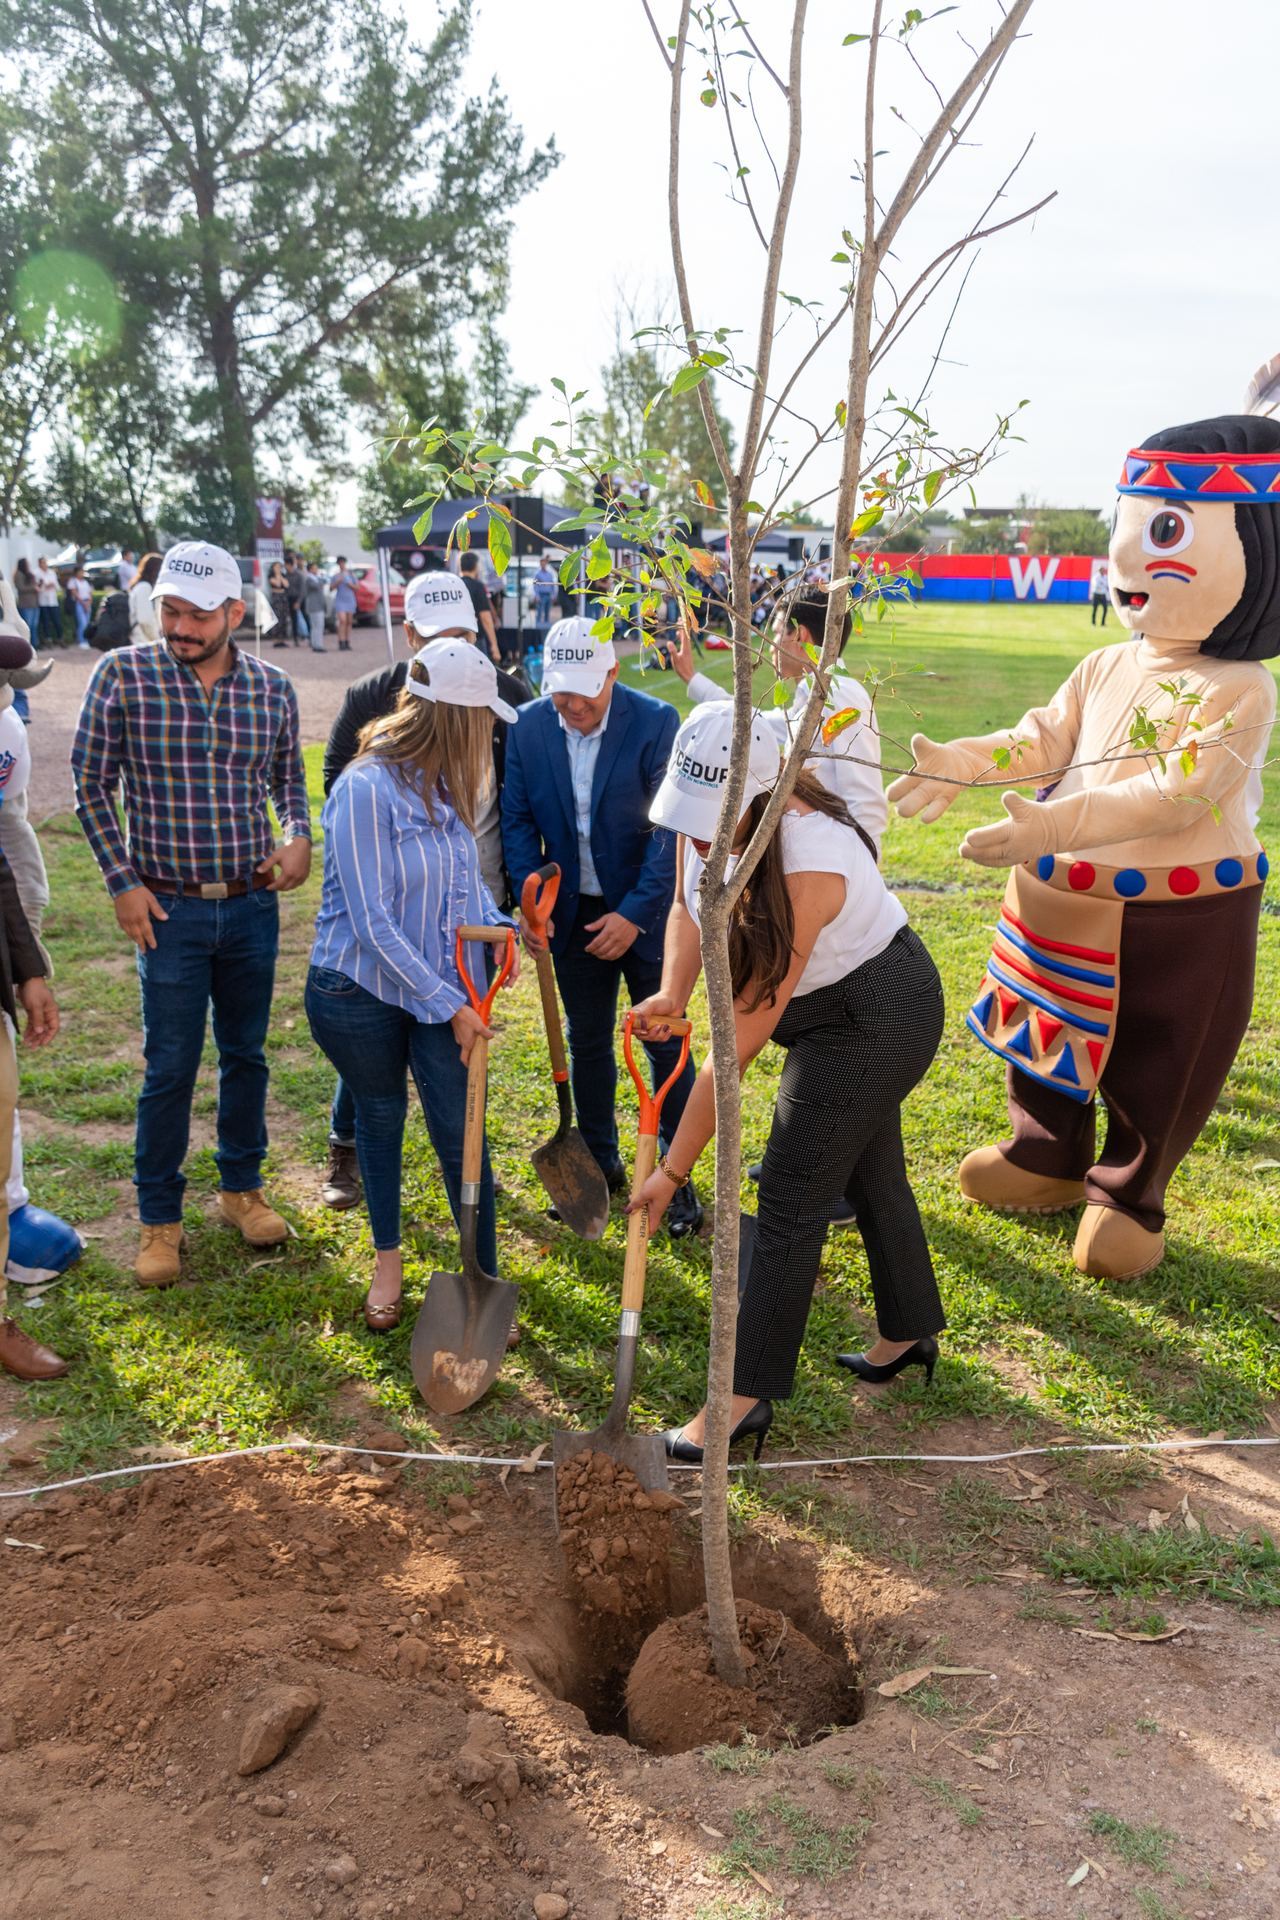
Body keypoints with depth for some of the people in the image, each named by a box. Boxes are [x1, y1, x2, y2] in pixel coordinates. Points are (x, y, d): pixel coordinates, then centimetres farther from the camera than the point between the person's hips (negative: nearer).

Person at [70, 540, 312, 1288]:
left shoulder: (273, 687, -1)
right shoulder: (123, 674, -8)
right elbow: (92, 784, -1)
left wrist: (299, 836, -5)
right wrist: (123, 882, -6)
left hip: (253, 905, 3)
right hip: (170, 909, -2)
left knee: (246, 1055, 15)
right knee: (170, 1070, 3)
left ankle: (242, 1186, 34)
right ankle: (160, 1219, 19)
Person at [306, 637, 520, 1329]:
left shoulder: (443, 784, -1)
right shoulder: (365, 789, -22)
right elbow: (373, 924, -24)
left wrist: (497, 924, -6)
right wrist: (449, 1004, -22)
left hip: (439, 986, 5)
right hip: (359, 989, -4)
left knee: (461, 1134, 3)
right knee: (380, 1116, 17)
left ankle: (487, 1278, 16)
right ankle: (387, 1261, 39)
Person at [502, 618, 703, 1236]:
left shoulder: (656, 722, -16)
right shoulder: (529, 726, -5)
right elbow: (517, 819, 1)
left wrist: (634, 914, -21)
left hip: (647, 911, -3)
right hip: (573, 911, 4)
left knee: (665, 1043, 4)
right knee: (587, 1042, 14)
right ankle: (600, 1162, 31)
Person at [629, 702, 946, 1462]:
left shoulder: (805, 868, -38)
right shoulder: (707, 818, -15)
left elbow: (740, 1044, -35)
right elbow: (689, 909, 2)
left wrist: (675, 1169, -29)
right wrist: (671, 994, -20)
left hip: (876, 1018, -9)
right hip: (838, 1009, 9)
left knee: (790, 1200, -6)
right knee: (871, 1170, 22)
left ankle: (747, 1397, 6)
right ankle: (910, 1333, 42)